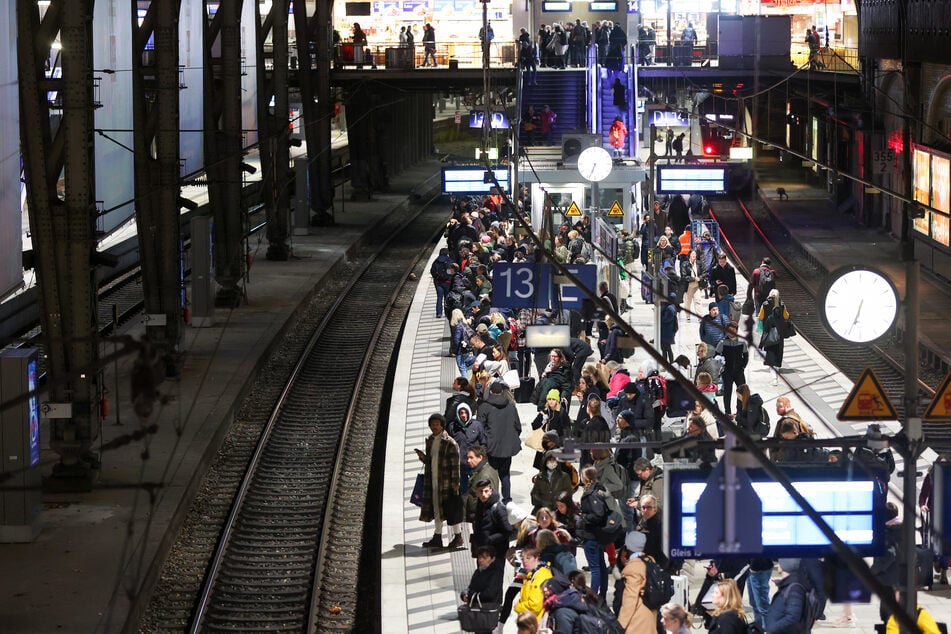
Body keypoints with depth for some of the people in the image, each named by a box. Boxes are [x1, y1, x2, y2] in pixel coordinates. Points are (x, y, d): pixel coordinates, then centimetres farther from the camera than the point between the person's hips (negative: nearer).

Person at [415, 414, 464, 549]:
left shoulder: (450, 443, -11)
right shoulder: (429, 441, 12)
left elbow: (456, 464, -12)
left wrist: (455, 482, -16)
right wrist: (423, 457, 0)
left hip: (447, 482, -7)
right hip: (433, 481, 7)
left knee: (451, 509, -2)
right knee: (436, 508, 11)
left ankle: (458, 537, 9)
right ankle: (437, 538, 18)